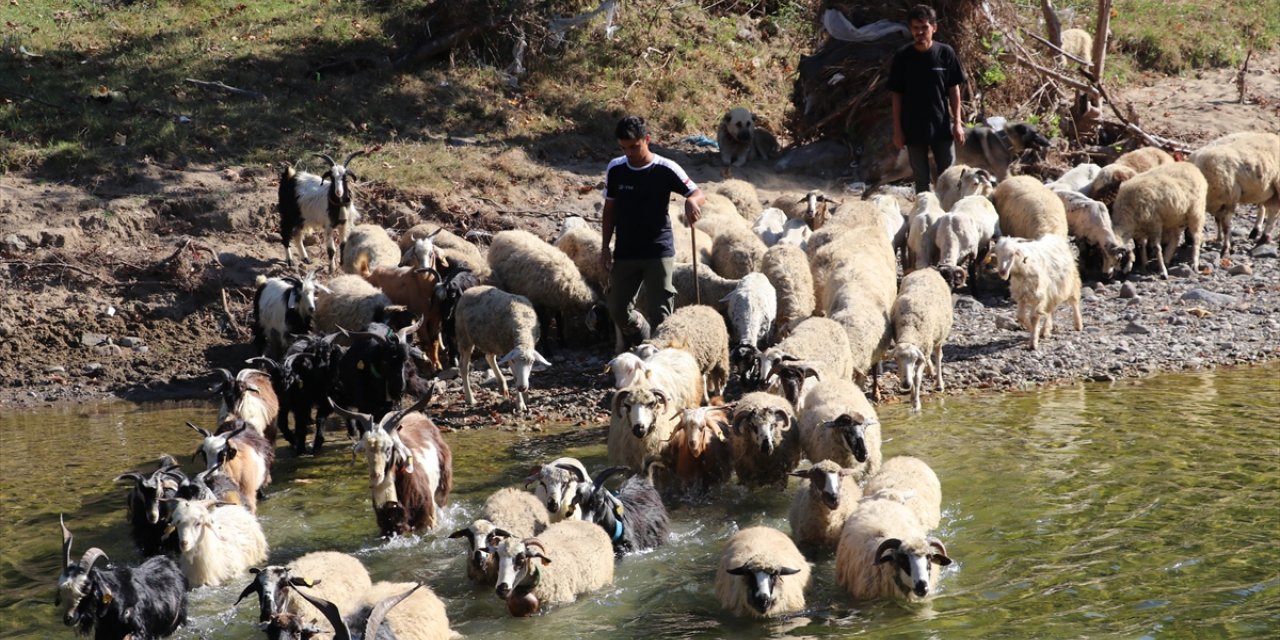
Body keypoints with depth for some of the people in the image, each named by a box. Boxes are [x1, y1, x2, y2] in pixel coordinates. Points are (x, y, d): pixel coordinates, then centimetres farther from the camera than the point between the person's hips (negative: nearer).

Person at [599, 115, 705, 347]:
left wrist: (692, 201, -33)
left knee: (660, 312, -6)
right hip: (625, 251, 4)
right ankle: (641, 347, 30)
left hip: (659, 251, -4)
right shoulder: (615, 169, 1)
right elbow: (609, 209, 10)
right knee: (618, 310, 7)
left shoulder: (665, 170, -10)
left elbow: (698, 193, -8)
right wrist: (605, 246, 7)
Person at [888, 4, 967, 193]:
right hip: (913, 129, 0)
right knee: (921, 180, 9)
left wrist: (957, 123, -2)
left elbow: (954, 90, 2)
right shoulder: (902, 57, -5)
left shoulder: (946, 53, -4)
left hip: (942, 127, 0)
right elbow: (897, 95, 0)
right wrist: (897, 129, -2)